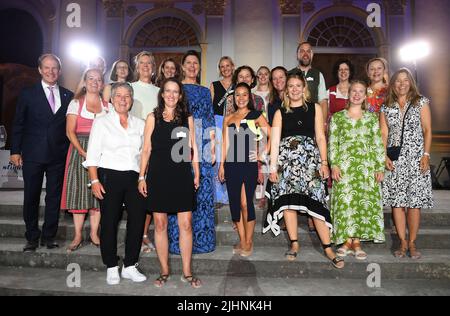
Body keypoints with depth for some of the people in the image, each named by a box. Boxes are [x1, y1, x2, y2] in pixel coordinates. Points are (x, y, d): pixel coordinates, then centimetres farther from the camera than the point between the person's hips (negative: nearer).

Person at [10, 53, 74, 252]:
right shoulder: (28, 94, 4)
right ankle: (32, 238, 20)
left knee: (54, 198, 7)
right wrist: (15, 150, -1)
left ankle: (49, 236, 20)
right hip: (33, 155, -1)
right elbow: (18, 124, 4)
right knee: (31, 197, 7)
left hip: (58, 156, 1)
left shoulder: (68, 96, 8)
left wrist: (68, 152, 1)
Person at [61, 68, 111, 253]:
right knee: (79, 190, -1)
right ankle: (78, 236, 7)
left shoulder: (107, 106, 11)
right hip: (79, 150, -1)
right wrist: (82, 152, -15)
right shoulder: (76, 103, 6)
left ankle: (94, 234, 10)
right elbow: (70, 131, -3)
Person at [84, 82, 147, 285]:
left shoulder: (139, 124, 14)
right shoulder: (101, 122, 5)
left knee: (138, 219, 0)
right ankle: (112, 268, 17)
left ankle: (130, 266, 14)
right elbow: (93, 154, 0)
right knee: (109, 222, 2)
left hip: (134, 177, 3)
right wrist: (94, 180, -9)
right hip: (110, 177, -3)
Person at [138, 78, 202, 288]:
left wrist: (197, 174, 8)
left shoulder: (187, 118, 9)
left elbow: (193, 148, 11)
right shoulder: (153, 118, 6)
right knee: (160, 224, 5)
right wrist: (141, 177, 1)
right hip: (158, 176, 0)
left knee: (186, 224, 0)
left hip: (182, 176, 1)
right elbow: (146, 149, 5)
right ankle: (164, 271, 20)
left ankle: (187, 272, 14)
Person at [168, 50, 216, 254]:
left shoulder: (205, 92, 17)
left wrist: (213, 148, 5)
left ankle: (201, 238, 15)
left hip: (202, 146, 3)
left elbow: (210, 122, 13)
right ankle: (178, 240, 9)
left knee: (203, 190, 3)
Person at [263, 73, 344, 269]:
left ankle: (328, 248, 1)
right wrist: (273, 167, -2)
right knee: (288, 201, 1)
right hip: (286, 159, 1)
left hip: (310, 159, -1)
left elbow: (320, 137, 7)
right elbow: (275, 141, 5)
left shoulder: (315, 108, 11)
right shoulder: (280, 112, 11)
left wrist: (324, 162, -2)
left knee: (315, 201, -6)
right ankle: (294, 244, 14)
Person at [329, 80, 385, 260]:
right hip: (344, 166, -1)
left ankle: (357, 242, 10)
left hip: (366, 166, 1)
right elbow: (332, 143, 3)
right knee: (345, 201, -2)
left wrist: (380, 167, 1)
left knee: (364, 202, 0)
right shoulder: (337, 117, 7)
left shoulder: (372, 118, 10)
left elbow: (378, 144, 8)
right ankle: (347, 241, 9)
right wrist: (333, 165, -6)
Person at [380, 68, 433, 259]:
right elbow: (383, 134, 7)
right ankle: (403, 242, 11)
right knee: (396, 202, 0)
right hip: (394, 161, 2)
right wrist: (384, 156, -5)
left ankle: (412, 243, 11)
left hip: (416, 159, -1)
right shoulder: (386, 108, 10)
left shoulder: (421, 102, 7)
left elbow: (427, 130, 3)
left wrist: (426, 154, -6)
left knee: (414, 202, -1)